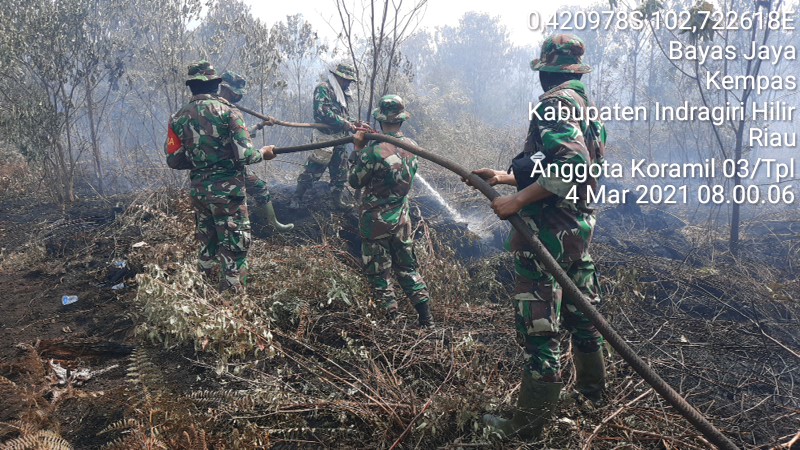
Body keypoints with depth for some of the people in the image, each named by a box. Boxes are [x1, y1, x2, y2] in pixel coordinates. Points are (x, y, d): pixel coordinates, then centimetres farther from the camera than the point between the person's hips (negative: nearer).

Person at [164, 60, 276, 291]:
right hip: (227, 190, -6)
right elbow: (244, 154, -16)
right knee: (234, 246, 1)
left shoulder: (178, 117, 4)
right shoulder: (227, 110, -10)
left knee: (207, 244, 21)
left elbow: (173, 160, 5)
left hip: (198, 190, 6)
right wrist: (263, 153, 3)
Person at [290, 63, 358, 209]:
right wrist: (345, 124, -22)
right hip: (325, 136, -9)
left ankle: (338, 197, 23)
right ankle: (297, 197, 2)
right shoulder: (323, 89, -10)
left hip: (339, 137, 9)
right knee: (314, 168, -6)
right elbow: (323, 112, -23)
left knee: (340, 170, 13)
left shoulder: (340, 93, 18)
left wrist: (354, 124, 4)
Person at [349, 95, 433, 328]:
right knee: (407, 268, 18)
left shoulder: (374, 151, -22)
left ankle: (392, 317, 11)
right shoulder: (411, 147, -3)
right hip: (402, 219, 6)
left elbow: (355, 181, -10)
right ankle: (426, 319, 19)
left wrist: (358, 149, -2)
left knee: (379, 273, 7)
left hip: (376, 221, -6)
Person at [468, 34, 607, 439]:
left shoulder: (556, 102, -13)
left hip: (548, 231, -10)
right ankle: (592, 389, 40)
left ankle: (529, 424, 3)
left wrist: (516, 201, -26)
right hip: (579, 227, 10)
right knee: (580, 312, 23)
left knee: (538, 328, -5)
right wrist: (503, 177, 25)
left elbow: (572, 163, -29)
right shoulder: (584, 105, 17)